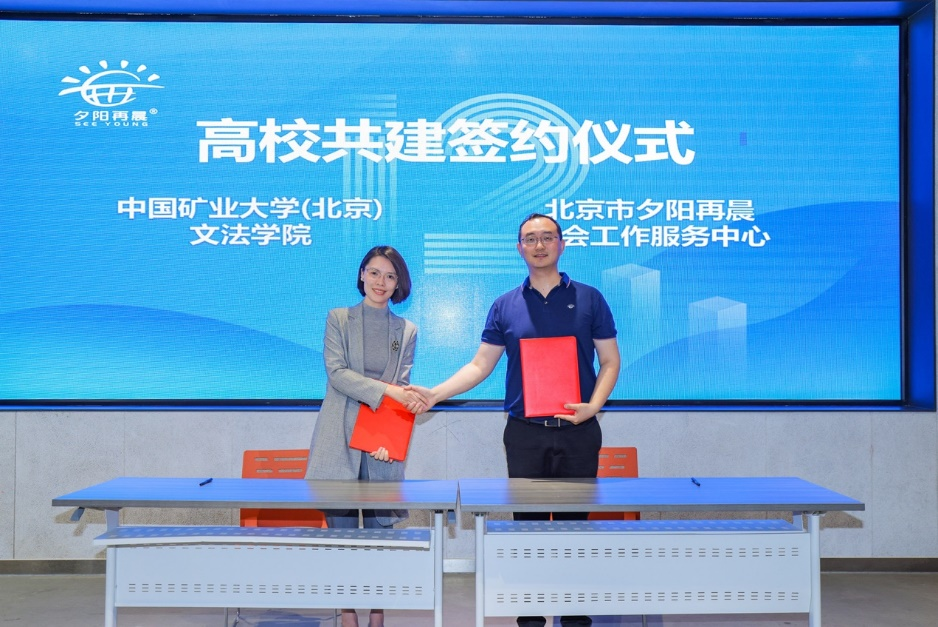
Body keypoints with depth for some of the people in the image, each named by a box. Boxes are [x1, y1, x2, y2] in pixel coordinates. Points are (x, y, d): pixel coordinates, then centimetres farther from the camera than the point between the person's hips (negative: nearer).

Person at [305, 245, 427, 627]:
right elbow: (337, 372, -8)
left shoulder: (406, 331, 10)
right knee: (341, 530, 0)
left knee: (380, 529, 3)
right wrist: (386, 390, -20)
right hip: (340, 441, -1)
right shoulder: (338, 319, 5)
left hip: (383, 442, 1)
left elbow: (401, 390, 4)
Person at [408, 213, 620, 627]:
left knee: (574, 523, 5)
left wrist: (593, 405, -12)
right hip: (524, 433, 1)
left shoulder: (589, 299, 3)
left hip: (578, 432, -1)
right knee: (528, 523, 5)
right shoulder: (505, 306, 6)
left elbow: (610, 362, 5)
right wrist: (435, 394, -7)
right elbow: (480, 365, 6)